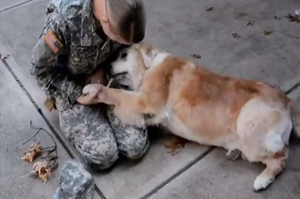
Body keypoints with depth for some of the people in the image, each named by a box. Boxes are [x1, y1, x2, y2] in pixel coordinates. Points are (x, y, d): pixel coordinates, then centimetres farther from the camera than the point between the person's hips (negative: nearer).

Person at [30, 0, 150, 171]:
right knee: (104, 155, -15)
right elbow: (42, 69, -16)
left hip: (108, 79, 3)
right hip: (70, 87, -3)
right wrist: (77, 96, -19)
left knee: (137, 147, -10)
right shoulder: (64, 20, -34)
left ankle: (101, 114, 17)